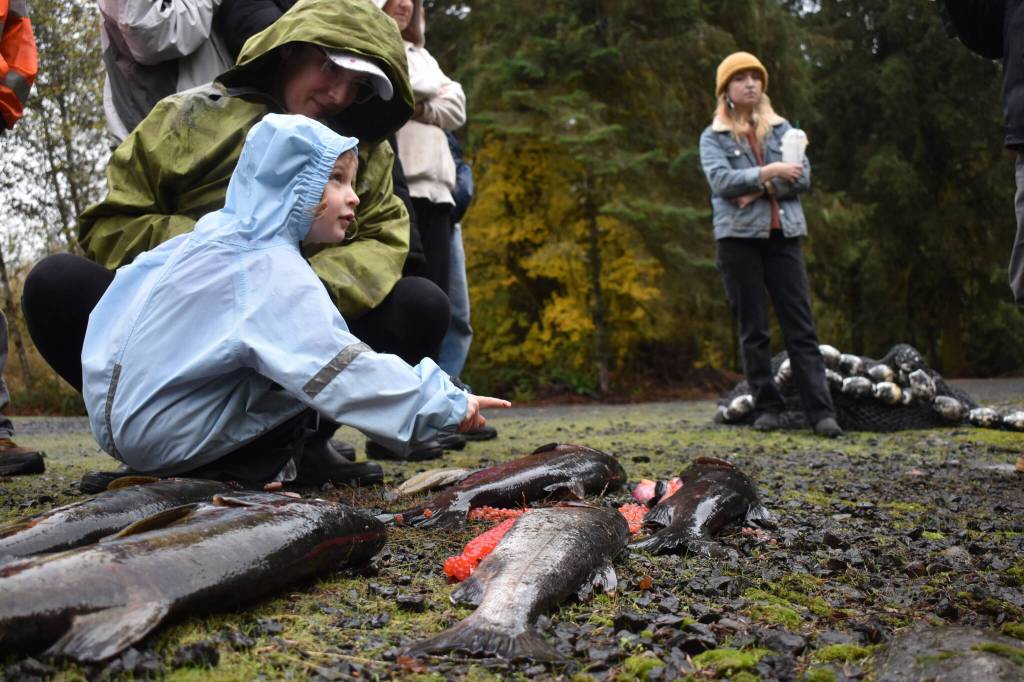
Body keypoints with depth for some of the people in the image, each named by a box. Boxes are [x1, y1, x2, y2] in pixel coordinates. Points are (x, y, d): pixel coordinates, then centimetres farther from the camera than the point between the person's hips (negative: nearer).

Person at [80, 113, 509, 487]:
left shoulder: (212, 232, 8)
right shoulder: (274, 270, -19)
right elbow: (342, 369, -27)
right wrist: (446, 405, -23)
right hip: (164, 439, -9)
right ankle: (237, 475, -8)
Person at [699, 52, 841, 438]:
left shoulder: (781, 128, 13)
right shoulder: (713, 137, 5)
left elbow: (803, 177, 3)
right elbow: (720, 180, -12)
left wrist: (762, 189, -11)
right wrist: (767, 172, -24)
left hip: (783, 234, 2)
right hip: (738, 236, -1)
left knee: (800, 326, -4)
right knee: (753, 329, 3)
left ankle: (821, 412, -7)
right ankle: (767, 407, 11)